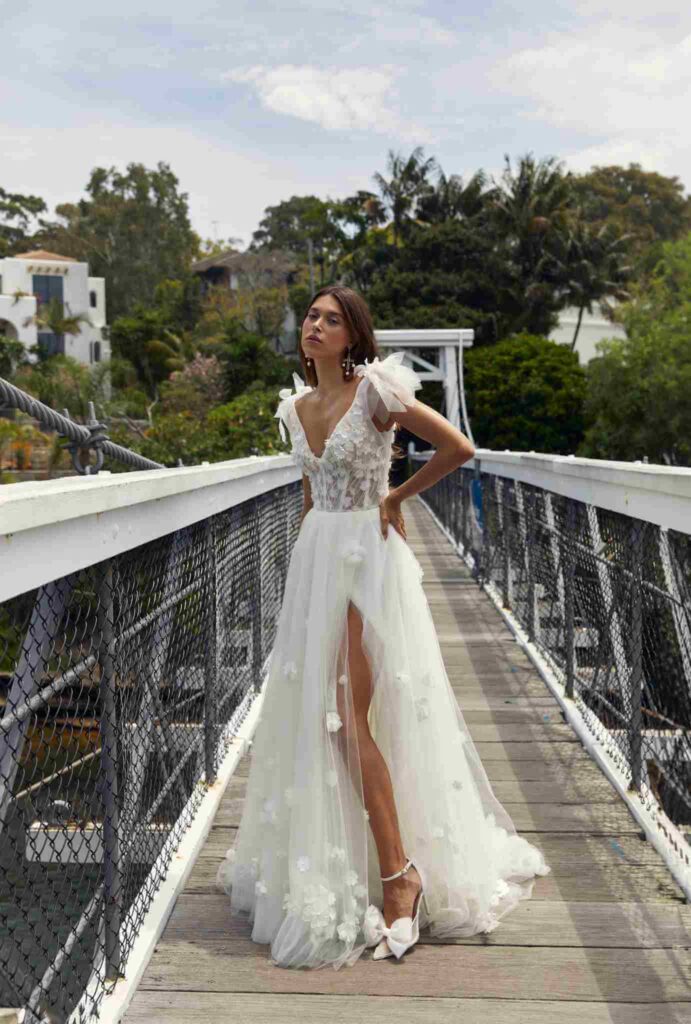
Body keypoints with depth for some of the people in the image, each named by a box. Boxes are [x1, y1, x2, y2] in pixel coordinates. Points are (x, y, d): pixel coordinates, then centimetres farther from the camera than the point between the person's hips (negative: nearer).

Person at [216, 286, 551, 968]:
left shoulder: (375, 392, -9)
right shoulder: (296, 407, 12)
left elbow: (458, 448, -11)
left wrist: (397, 497, -2)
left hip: (368, 558, -7)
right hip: (316, 558, 7)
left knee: (350, 714, -11)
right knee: (313, 709, 9)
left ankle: (399, 870, -1)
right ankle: (328, 858, 25)